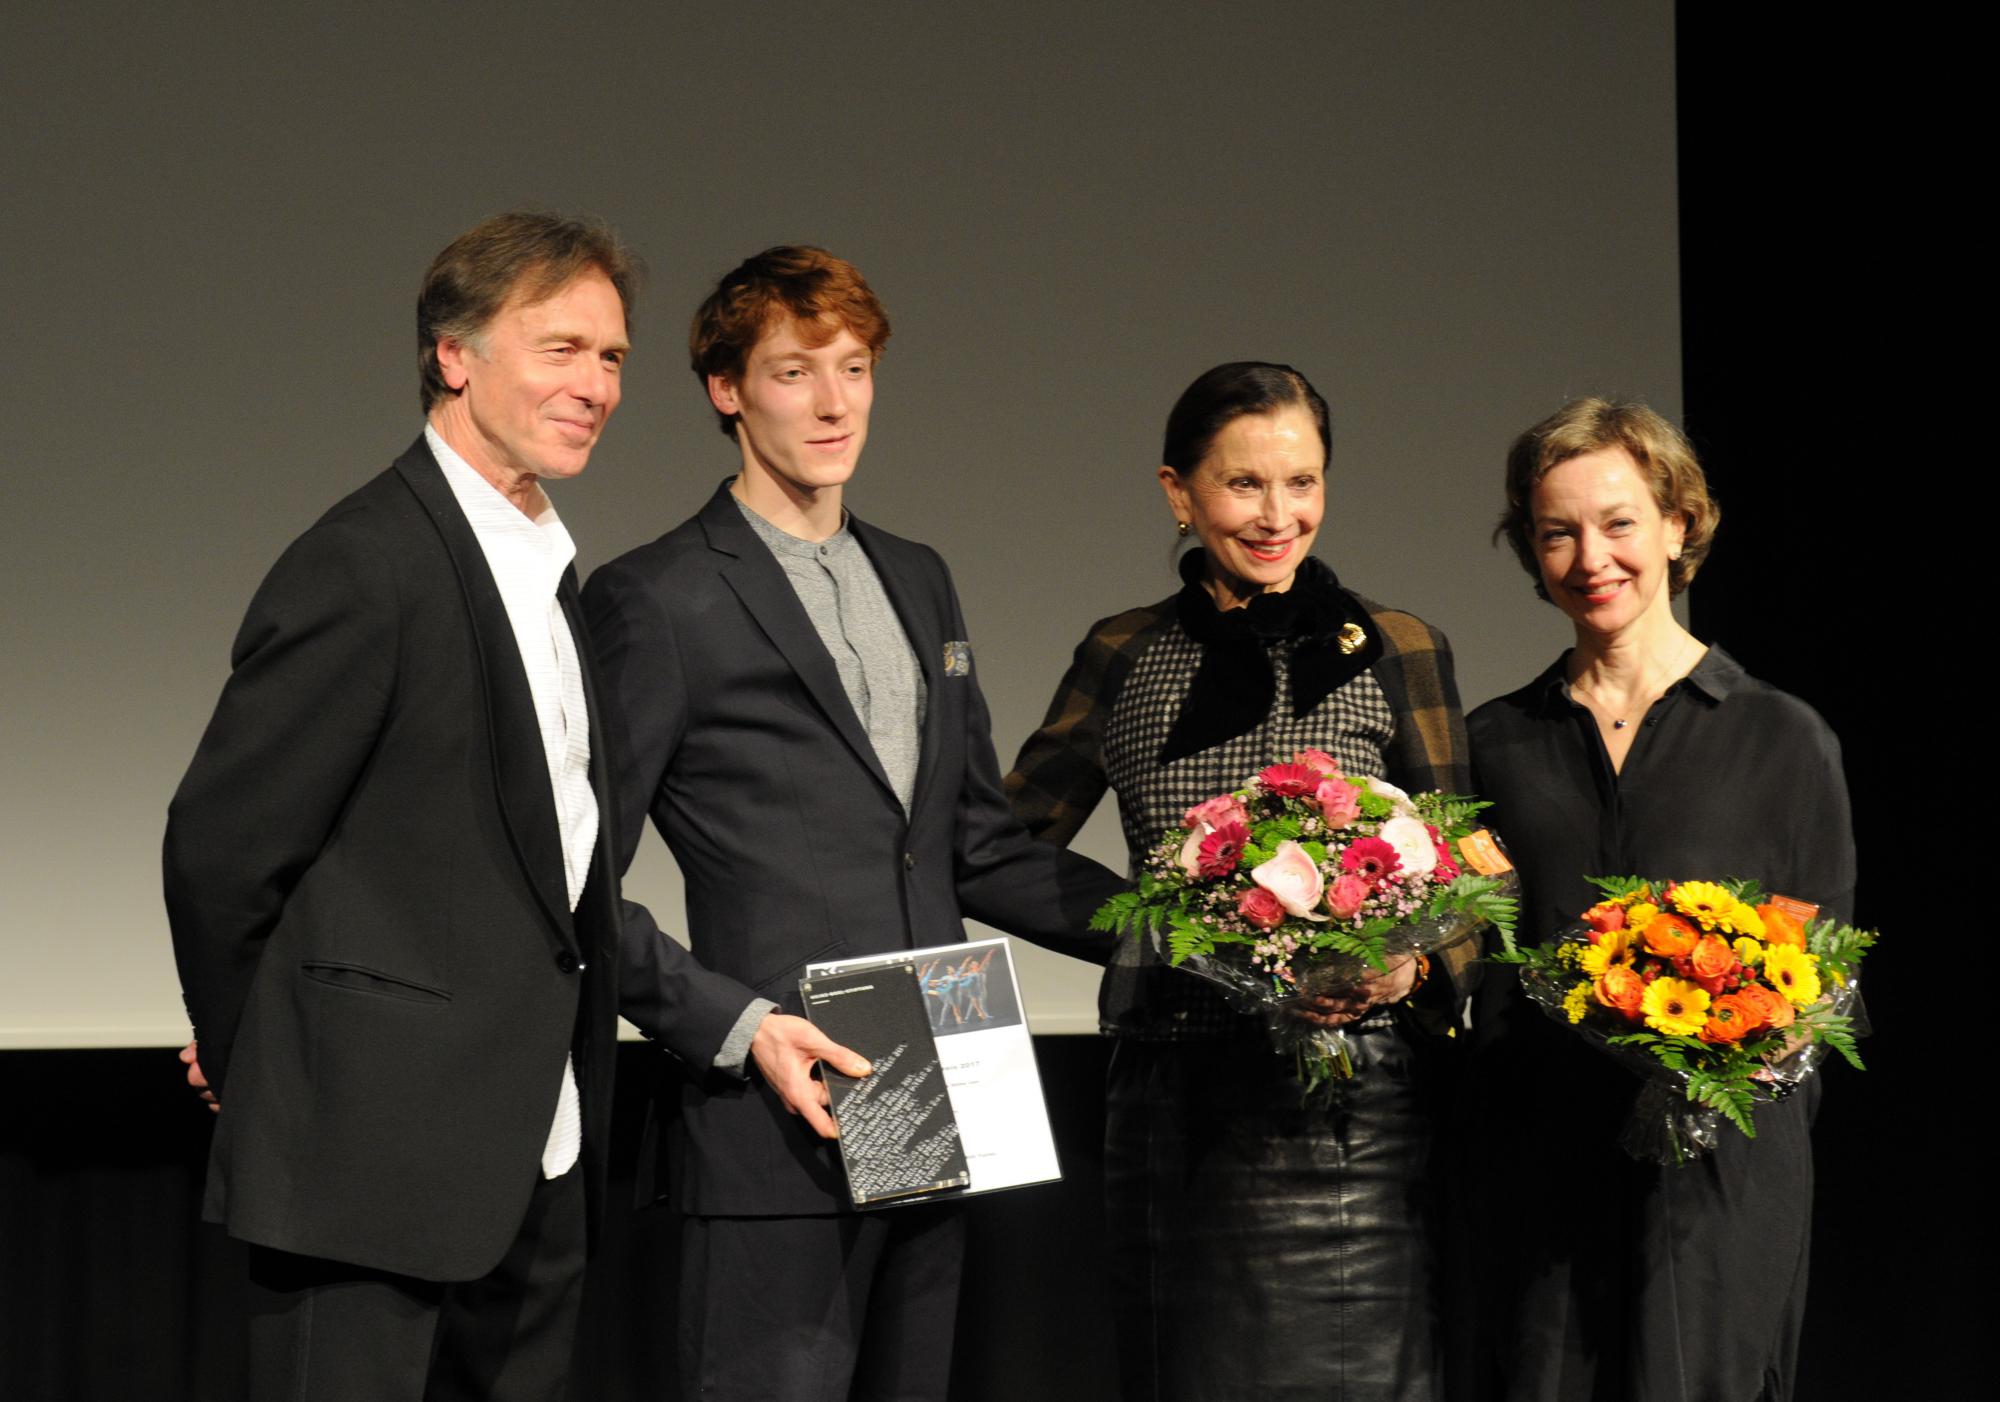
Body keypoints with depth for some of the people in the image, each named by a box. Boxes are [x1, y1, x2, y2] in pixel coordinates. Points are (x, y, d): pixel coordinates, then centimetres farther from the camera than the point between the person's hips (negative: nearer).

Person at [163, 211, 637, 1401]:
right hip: (374, 1164, -9)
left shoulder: (550, 576, 14)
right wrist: (251, 1057, 1)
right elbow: (220, 844, -12)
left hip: (531, 1164, 9)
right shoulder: (365, 566, -14)